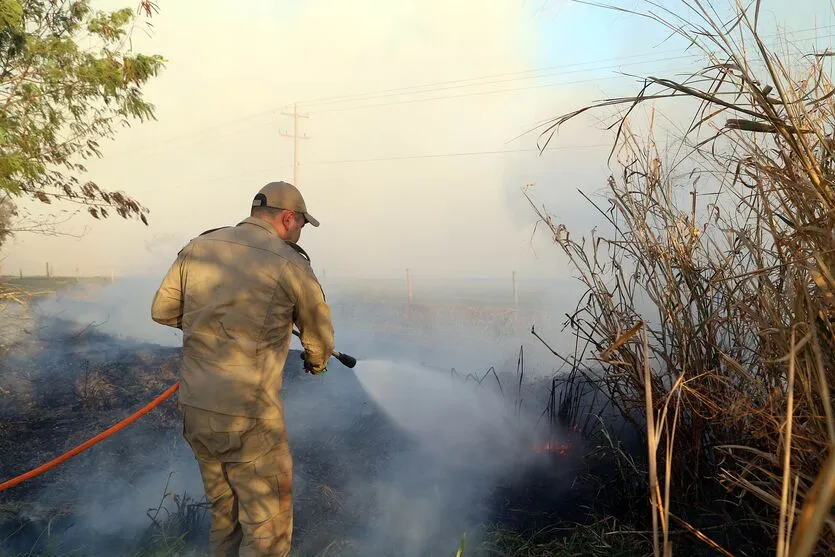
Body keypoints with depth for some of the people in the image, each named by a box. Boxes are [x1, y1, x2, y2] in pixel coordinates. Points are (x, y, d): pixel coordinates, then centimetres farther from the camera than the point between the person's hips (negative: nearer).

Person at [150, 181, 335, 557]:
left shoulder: (198, 247, 4)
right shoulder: (289, 264, -10)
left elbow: (162, 310, 14)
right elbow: (319, 332, 6)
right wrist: (317, 362, 27)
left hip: (194, 410, 6)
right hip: (249, 419, -6)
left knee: (224, 512, 25)